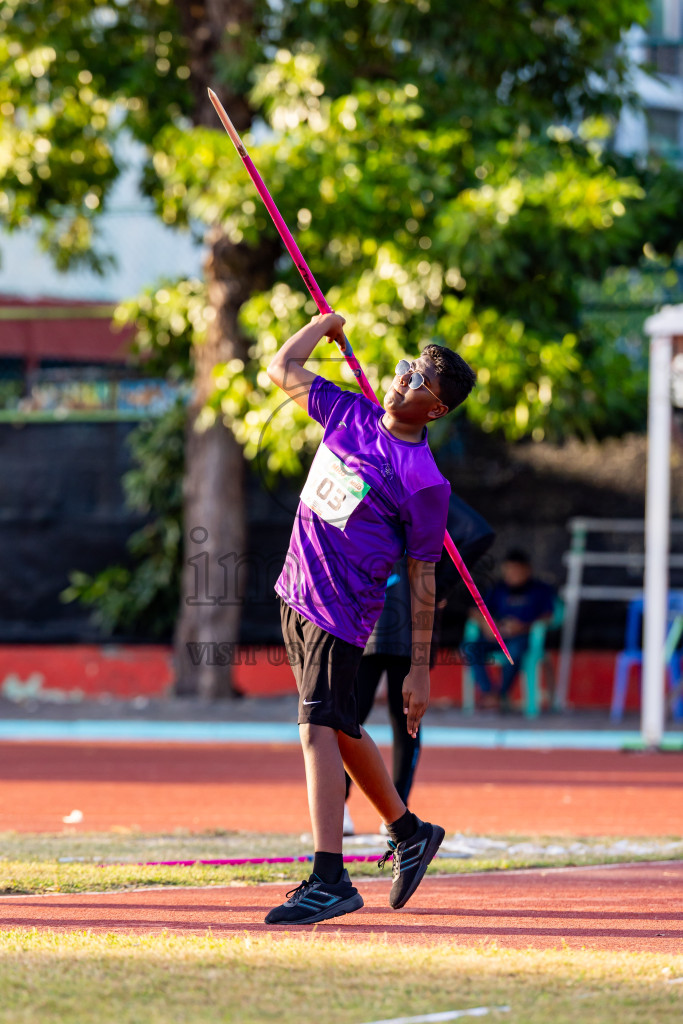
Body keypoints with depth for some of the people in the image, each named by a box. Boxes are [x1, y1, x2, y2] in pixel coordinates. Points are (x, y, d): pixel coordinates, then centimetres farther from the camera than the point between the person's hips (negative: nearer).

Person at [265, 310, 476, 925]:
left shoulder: (425, 482, -14)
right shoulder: (350, 414, 4)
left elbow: (423, 581, -10)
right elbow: (283, 369, 17)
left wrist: (421, 671, -10)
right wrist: (326, 323, 17)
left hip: (341, 614, -8)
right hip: (297, 595, 8)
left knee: (320, 729, -15)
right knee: (341, 731, 18)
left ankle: (330, 880, -15)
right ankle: (409, 833, 36)